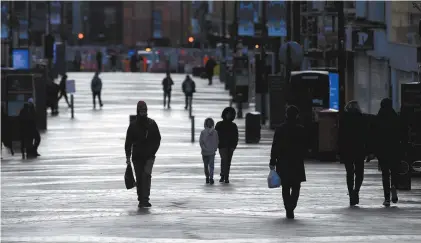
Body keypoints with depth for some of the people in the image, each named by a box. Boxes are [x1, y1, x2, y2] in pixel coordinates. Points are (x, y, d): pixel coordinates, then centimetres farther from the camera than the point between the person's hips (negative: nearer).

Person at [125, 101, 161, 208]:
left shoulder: (152, 124, 3)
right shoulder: (133, 125, 3)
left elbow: (157, 139, 9)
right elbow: (128, 141, 4)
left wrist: (152, 151, -3)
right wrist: (128, 156, -2)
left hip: (149, 156, -2)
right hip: (137, 157, 2)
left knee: (146, 175, -19)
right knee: (139, 179, 6)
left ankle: (145, 199, -24)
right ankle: (141, 199, 16)